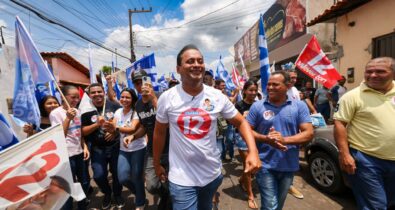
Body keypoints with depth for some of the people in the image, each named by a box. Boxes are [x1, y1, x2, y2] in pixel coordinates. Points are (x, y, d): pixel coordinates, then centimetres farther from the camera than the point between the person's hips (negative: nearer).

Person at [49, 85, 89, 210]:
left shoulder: (77, 111, 6)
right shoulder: (55, 113, -12)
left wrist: (85, 147, 5)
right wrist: (68, 118, -21)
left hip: (79, 152, 7)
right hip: (67, 155, -6)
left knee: (84, 182, 18)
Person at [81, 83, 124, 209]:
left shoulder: (114, 106, -6)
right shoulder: (87, 110, -3)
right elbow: (83, 132, -4)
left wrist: (114, 129, -19)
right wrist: (97, 124, -20)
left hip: (115, 145, 0)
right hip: (97, 148, 1)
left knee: (117, 172, 10)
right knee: (99, 175, -2)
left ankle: (117, 194, 39)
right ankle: (107, 193, 32)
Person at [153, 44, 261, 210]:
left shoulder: (217, 96, -9)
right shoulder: (167, 98, -11)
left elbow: (241, 122, -1)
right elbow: (159, 132, 1)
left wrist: (253, 151, -16)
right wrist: (157, 164, 9)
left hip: (212, 174, 3)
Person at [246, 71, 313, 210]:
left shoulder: (299, 106, -2)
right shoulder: (257, 106, -5)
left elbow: (309, 133, -6)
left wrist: (285, 140, -23)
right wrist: (266, 139, -21)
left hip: (289, 166, 3)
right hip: (265, 165, -2)